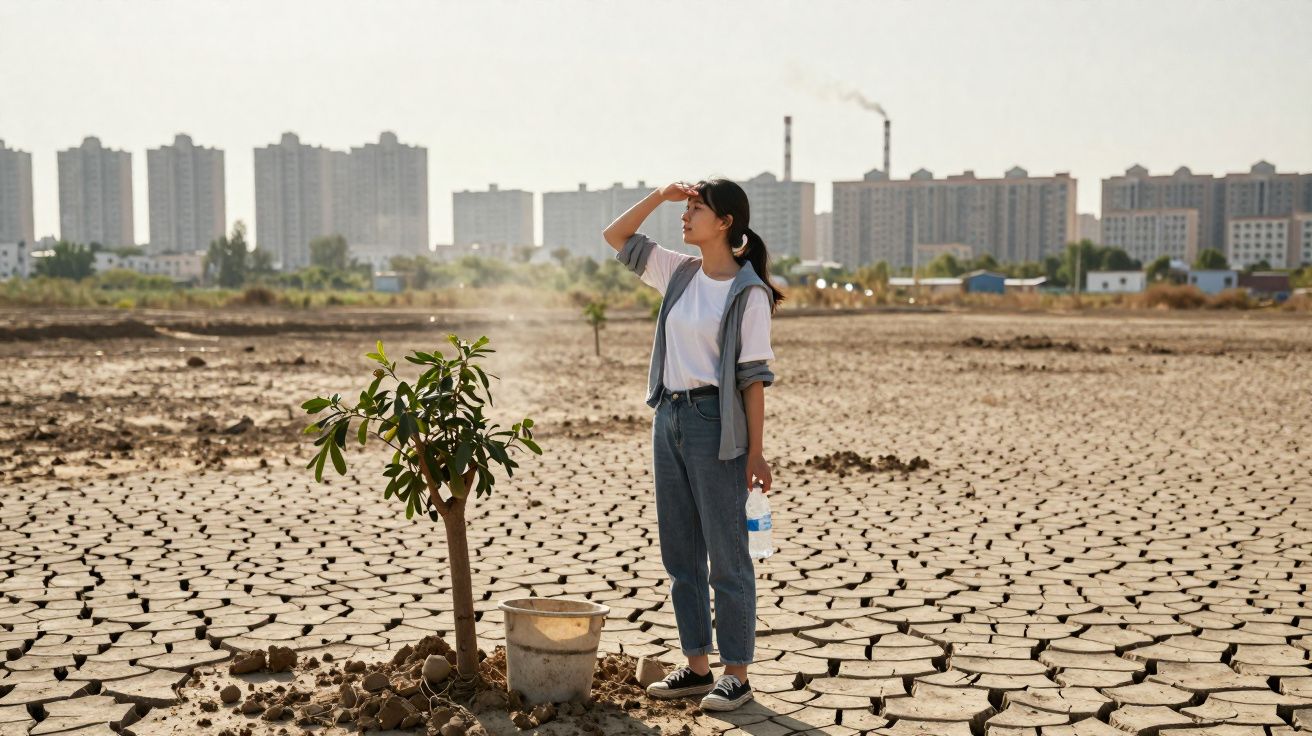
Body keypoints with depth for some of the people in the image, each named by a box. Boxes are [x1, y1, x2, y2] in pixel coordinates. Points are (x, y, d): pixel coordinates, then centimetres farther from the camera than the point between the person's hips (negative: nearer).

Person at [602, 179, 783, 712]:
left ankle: (737, 674, 11)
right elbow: (616, 236, 17)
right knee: (680, 554, 11)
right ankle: (697, 666, 22)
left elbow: (754, 375, -11)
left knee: (726, 557, 1)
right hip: (669, 417, 7)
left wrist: (755, 452, -12)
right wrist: (660, 196, 3)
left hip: (716, 423, -7)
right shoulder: (680, 274, 9)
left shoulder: (749, 292, -9)